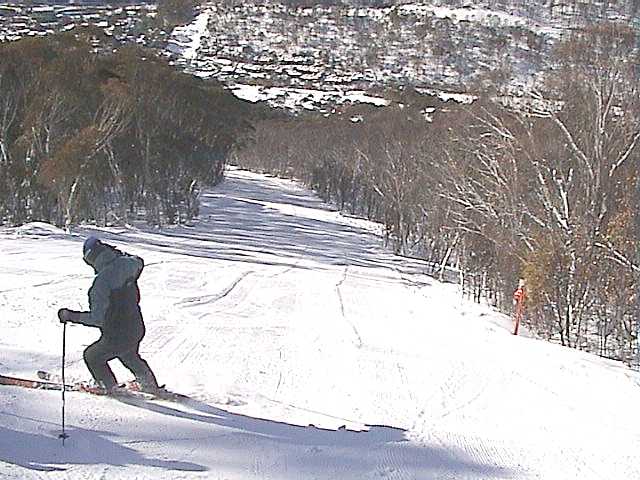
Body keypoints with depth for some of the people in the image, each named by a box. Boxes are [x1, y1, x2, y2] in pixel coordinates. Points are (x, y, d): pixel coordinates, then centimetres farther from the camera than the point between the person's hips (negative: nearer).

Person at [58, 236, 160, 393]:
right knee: (129, 355, 37)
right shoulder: (126, 264, -7)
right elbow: (139, 262, 21)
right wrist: (119, 254, 33)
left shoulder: (102, 280, -28)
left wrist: (71, 316, -16)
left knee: (92, 356, 21)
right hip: (137, 329, 7)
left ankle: (112, 389, 33)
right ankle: (151, 386, 49)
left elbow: (97, 319, -26)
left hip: (116, 337, -7)